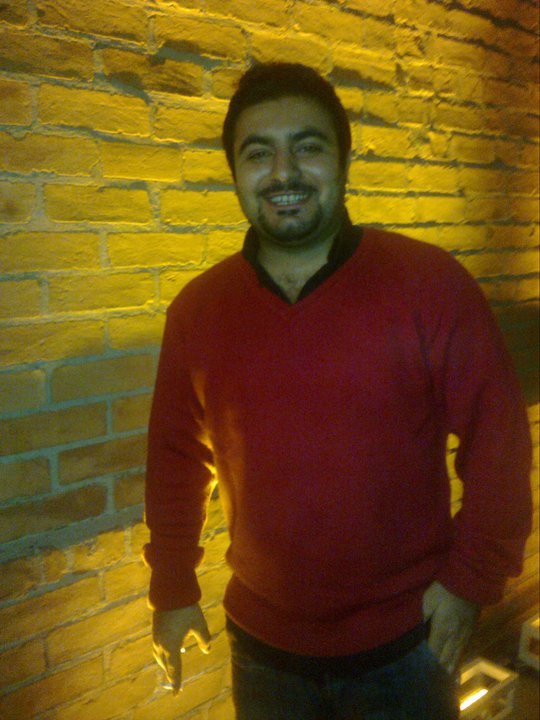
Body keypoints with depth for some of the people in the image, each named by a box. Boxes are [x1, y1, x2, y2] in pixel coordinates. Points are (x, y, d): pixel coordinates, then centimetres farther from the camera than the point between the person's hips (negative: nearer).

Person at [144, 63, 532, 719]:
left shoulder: (429, 283, -13)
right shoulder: (197, 309, -4)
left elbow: (496, 438, -9)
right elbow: (176, 456, 4)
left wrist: (471, 578, -9)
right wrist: (172, 590, 7)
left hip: (404, 643, -2)